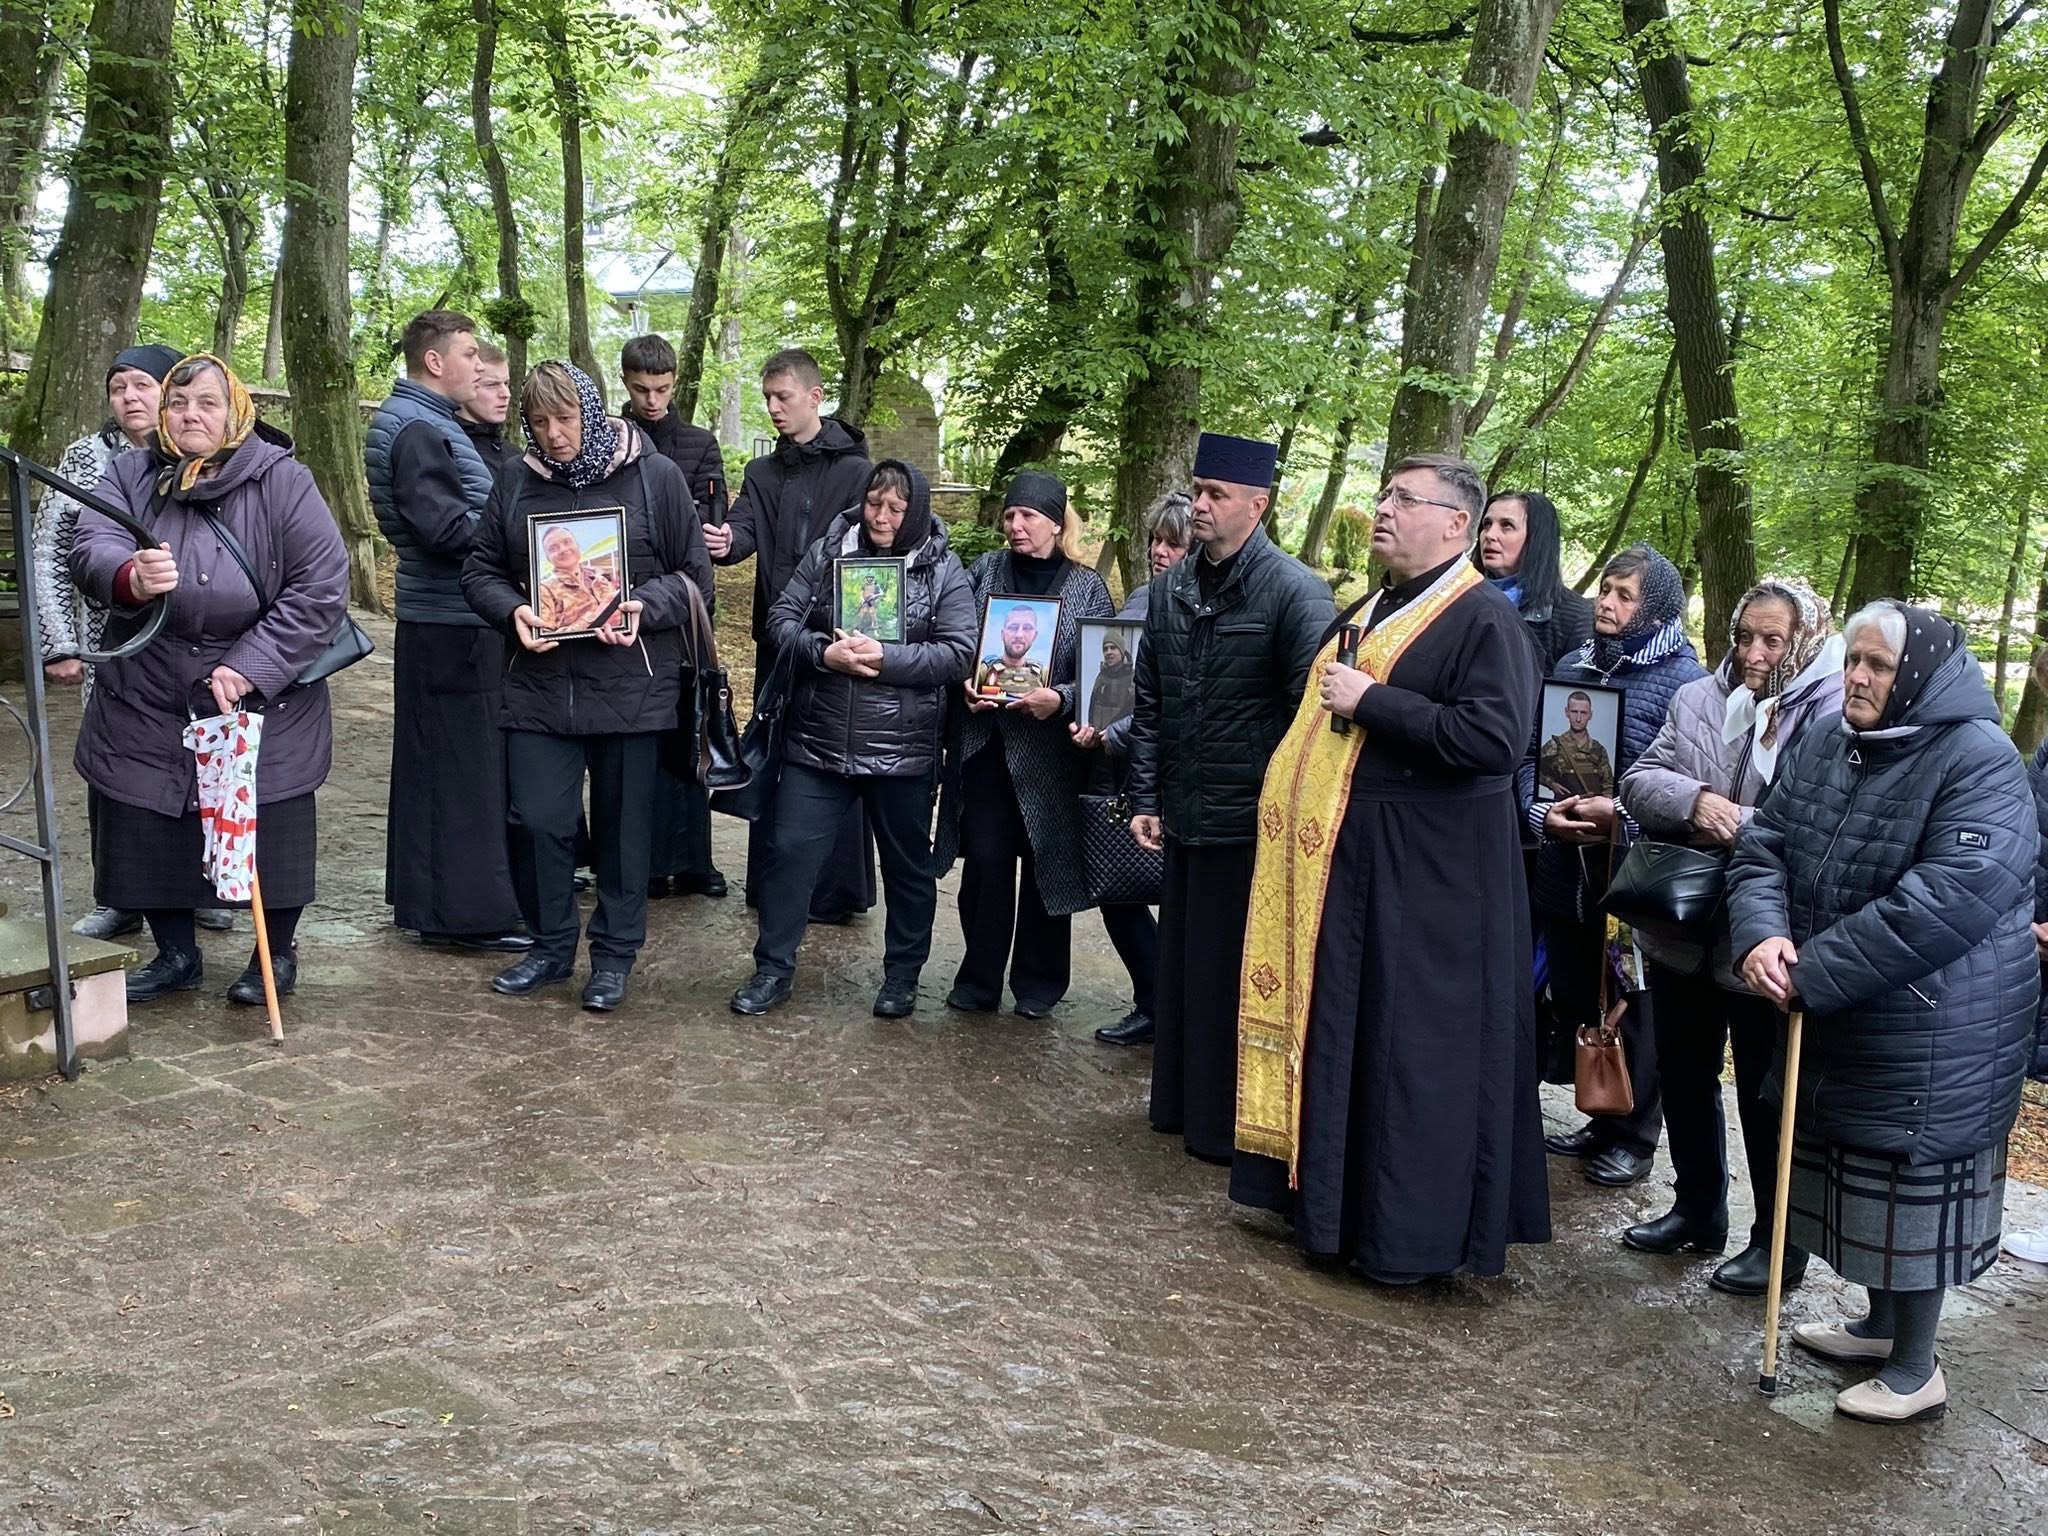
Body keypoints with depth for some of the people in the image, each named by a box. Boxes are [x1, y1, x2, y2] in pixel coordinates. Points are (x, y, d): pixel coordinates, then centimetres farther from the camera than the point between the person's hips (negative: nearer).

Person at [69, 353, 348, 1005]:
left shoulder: (282, 481, -8)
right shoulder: (130, 476, 2)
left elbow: (321, 589, -13)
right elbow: (91, 549, -15)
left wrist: (251, 667, -19)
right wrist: (130, 576, -40)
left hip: (263, 700, -3)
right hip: (147, 703, 3)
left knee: (270, 828, 2)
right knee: (147, 826, 8)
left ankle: (279, 953, 24)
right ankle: (176, 955, 28)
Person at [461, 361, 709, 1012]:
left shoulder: (655, 476, -3)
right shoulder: (517, 482, 5)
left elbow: (693, 573, 0)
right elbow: (480, 569, 10)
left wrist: (645, 608, -19)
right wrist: (512, 610, -10)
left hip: (630, 684, -2)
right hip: (539, 683, 3)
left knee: (622, 825, 7)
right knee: (537, 820, 3)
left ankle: (614, 954, 21)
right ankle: (550, 946, 22)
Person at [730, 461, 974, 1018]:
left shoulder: (943, 570, -2)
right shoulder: (827, 552, 4)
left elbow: (959, 653, -10)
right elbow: (782, 618, 2)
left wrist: (885, 657, -20)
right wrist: (823, 652, -17)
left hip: (902, 750, -1)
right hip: (818, 740, 2)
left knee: (908, 865, 11)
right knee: (790, 848, 2)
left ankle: (902, 976, 28)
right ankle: (773, 969, 16)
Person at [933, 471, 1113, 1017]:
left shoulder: (1087, 588, 0)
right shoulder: (984, 572, 5)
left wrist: (1061, 699, -20)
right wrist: (965, 684, -11)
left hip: (1048, 751, -1)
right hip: (984, 742, 1)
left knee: (1046, 864, 6)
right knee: (985, 860, 0)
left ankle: (1038, 984, 21)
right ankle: (979, 980, 14)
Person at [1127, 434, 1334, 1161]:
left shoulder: (1295, 591, -12)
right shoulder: (1170, 589, 9)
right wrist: (1146, 798, 9)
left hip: (1251, 821, -6)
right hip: (1186, 816, 6)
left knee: (1232, 972, 3)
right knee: (1181, 963, 16)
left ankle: (1228, 1125, 16)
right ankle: (1179, 1104, 30)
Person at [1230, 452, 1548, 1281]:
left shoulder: (1484, 620, -12)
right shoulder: (1375, 610, 16)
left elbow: (1495, 737, -25)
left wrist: (1370, 701, -21)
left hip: (1424, 876, -9)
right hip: (1346, 863, 9)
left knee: (1413, 1047, -1)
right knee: (1341, 1032, 14)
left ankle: (1412, 1232, 11)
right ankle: (1332, 1200, 27)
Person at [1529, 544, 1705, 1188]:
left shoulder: (1683, 680, -8)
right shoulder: (1572, 666, 9)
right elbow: (1531, 753, 8)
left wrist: (1621, 816, -23)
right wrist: (1541, 812, -10)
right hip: (1565, 869, 6)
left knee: (1633, 1006, 5)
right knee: (1573, 1001, 14)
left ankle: (1635, 1135, 22)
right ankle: (1601, 1118, 32)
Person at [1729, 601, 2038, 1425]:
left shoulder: (1980, 763, -19)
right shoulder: (1823, 747, 4)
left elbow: (1948, 900, -29)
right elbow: (1763, 845, 2)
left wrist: (1814, 972, -26)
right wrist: (1762, 933, -19)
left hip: (1932, 1036, -7)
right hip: (1839, 1023, 7)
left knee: (1913, 1189, 3)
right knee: (1862, 1177, 20)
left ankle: (1915, 1369, 21)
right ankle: (1882, 1325, 40)